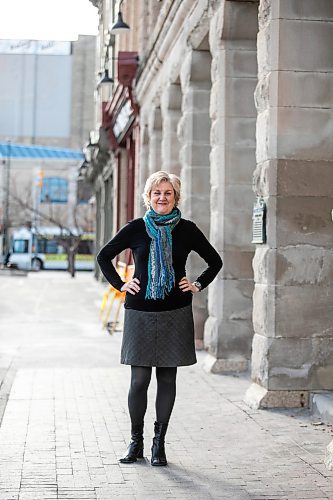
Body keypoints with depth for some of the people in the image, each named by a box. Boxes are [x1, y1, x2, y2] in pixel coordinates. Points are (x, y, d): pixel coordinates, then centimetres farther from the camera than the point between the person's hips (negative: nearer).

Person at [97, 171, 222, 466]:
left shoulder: (186, 230, 3)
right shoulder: (136, 229, 3)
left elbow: (215, 261, 15)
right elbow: (104, 256, 13)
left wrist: (198, 285, 5)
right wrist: (120, 285, 5)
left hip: (175, 313, 1)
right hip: (140, 312, 0)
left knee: (167, 379, 4)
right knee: (139, 379, -1)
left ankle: (159, 443, 15)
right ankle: (136, 442, 14)